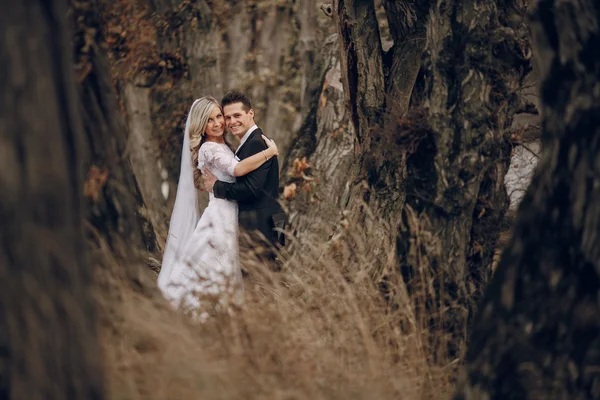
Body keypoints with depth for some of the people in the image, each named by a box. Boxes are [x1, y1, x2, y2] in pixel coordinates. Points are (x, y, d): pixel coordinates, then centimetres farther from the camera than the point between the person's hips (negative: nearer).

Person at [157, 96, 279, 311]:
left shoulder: (224, 146, 14)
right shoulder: (210, 149, -15)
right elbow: (237, 169, -29)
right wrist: (269, 152, -20)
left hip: (230, 218, 9)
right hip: (220, 218, -9)